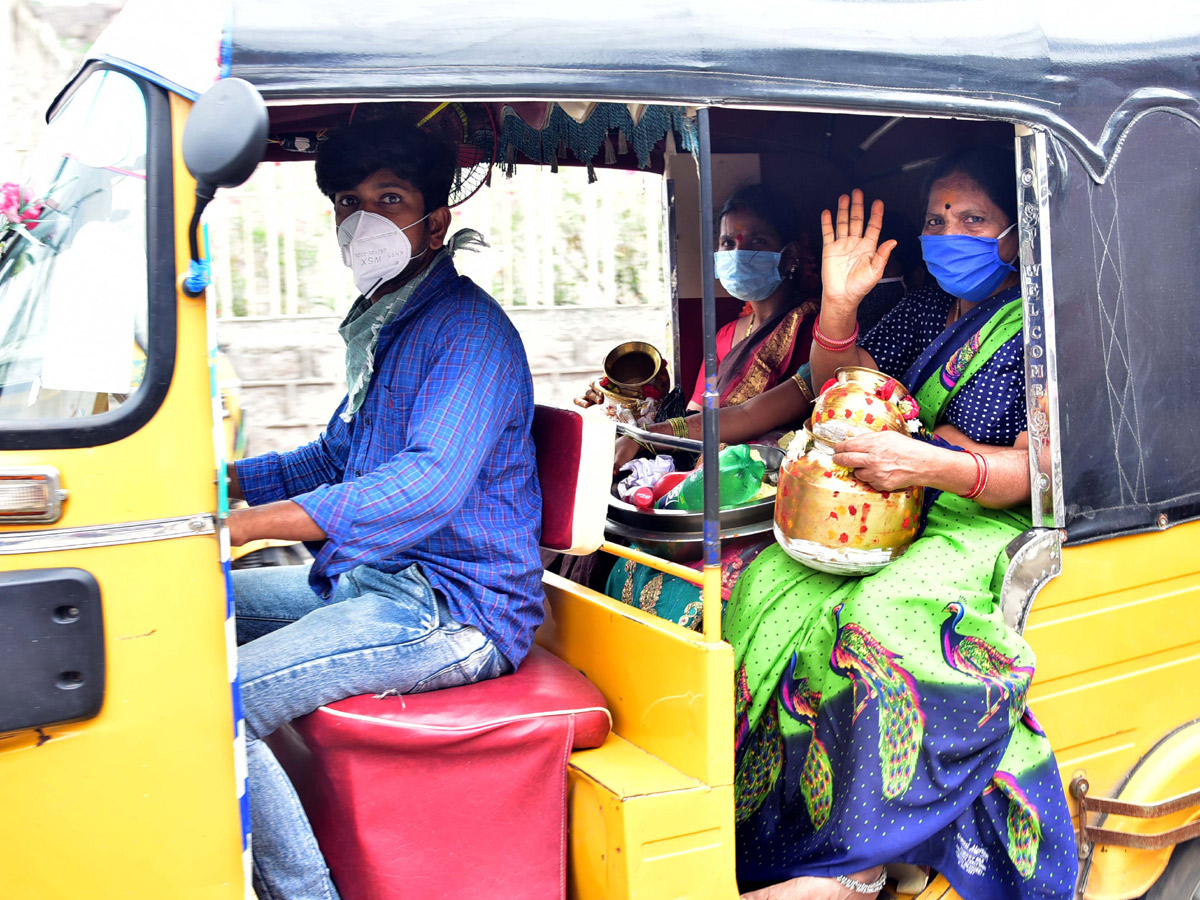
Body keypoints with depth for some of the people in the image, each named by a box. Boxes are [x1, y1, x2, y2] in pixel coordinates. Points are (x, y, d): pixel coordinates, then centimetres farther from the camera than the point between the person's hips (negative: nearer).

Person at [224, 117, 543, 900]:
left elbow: (430, 483, -29)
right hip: (378, 582, 10)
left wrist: (246, 523, -34)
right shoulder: (382, 326, 17)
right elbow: (335, 459, 26)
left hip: (457, 609, -10)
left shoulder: (468, 328, -15)